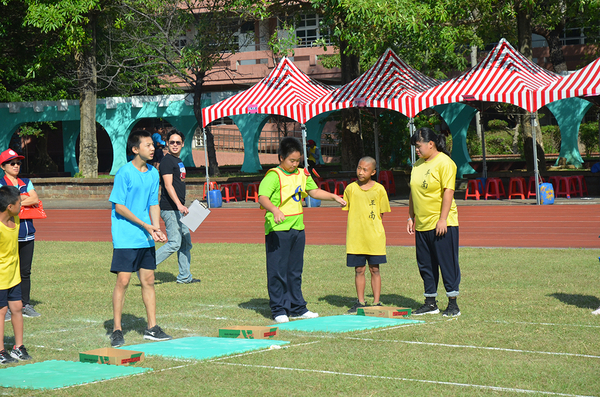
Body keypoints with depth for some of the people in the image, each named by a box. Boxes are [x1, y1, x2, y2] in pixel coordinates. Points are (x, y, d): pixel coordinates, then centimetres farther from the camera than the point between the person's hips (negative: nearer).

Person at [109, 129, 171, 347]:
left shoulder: (153, 173, 8)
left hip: (146, 239, 6)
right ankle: (117, 330, 2)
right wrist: (145, 225, -14)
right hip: (125, 238, -6)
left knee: (148, 280, 8)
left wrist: (156, 228, -3)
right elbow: (119, 206, -12)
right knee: (123, 281, -6)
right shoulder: (124, 173, -11)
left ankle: (152, 327, 16)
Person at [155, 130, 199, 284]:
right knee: (174, 243, -12)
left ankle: (184, 276, 18)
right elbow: (168, 186, -22)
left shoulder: (179, 161, 18)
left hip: (178, 209, 10)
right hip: (170, 209, -10)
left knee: (186, 243, 12)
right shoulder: (167, 161, -12)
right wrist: (179, 205, -32)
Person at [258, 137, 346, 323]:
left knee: (295, 271, 13)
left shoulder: (302, 175, 12)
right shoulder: (273, 176, -12)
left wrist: (334, 196, 14)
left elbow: (314, 191, 26)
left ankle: (297, 308, 21)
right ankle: (278, 310, 3)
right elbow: (262, 197, -25)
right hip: (278, 229, -7)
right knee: (277, 271, -3)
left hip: (297, 229, 7)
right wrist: (275, 210, -42)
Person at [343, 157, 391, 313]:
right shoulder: (351, 188, 4)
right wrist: (358, 223, -1)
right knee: (359, 270, 5)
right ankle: (360, 302, 14)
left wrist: (372, 225, -4)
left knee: (374, 270, 3)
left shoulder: (379, 189, 2)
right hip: (355, 237, 1)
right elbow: (348, 211, 11)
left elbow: (381, 214, 7)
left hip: (375, 236, -1)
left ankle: (376, 302, 10)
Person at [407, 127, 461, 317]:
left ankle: (453, 303, 4)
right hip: (422, 224, 8)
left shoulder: (444, 162, -10)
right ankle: (430, 303, 18)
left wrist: (442, 219, -19)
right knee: (425, 264, 10)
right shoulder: (418, 165, 14)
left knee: (447, 263, -3)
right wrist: (411, 217, 15)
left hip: (442, 224, -8)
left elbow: (448, 191, -15)